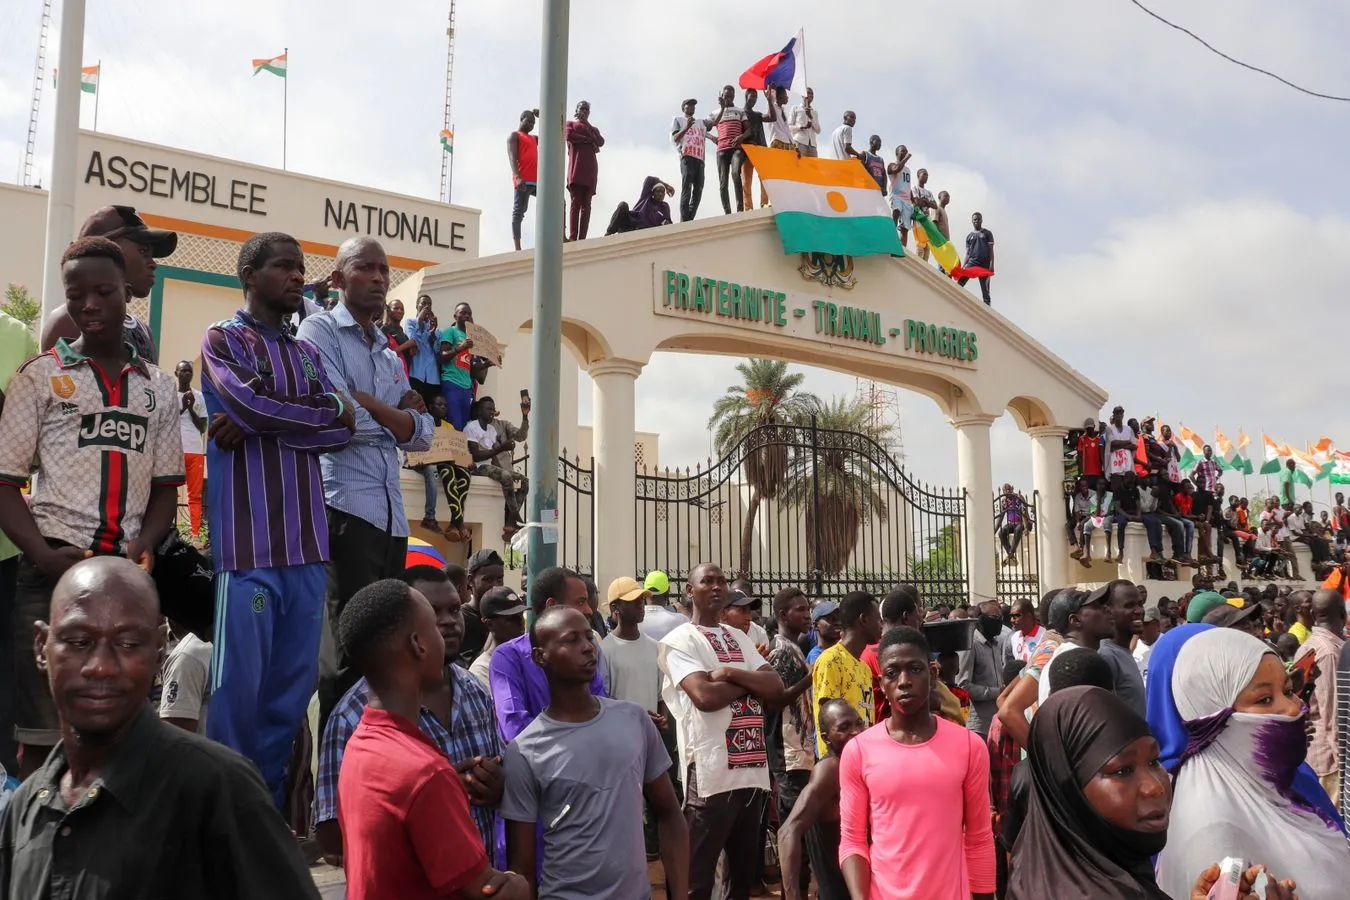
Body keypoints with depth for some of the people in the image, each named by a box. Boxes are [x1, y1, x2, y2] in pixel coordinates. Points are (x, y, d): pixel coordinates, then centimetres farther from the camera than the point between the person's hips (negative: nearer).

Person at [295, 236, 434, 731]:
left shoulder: (390, 355, 22)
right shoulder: (320, 330, 1)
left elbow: (422, 434, 10)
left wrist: (364, 402, -4)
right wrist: (397, 416, 3)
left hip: (392, 515, 7)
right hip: (344, 507, -7)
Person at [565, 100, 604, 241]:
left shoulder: (593, 129, 28)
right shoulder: (570, 124, 19)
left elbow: (601, 142, 7)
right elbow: (568, 136, -5)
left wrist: (587, 125, 5)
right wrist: (587, 140, 1)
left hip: (590, 168, 4)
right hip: (576, 166, -4)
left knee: (586, 204, -5)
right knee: (576, 203, -15)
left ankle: (582, 238, -11)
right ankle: (572, 238, -22)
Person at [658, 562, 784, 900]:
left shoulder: (739, 638, 17)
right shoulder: (679, 640, -3)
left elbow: (776, 689, 6)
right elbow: (705, 695, -18)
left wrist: (731, 673, -10)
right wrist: (753, 683, -3)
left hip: (752, 770, 7)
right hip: (711, 774, -7)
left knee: (743, 872, 16)